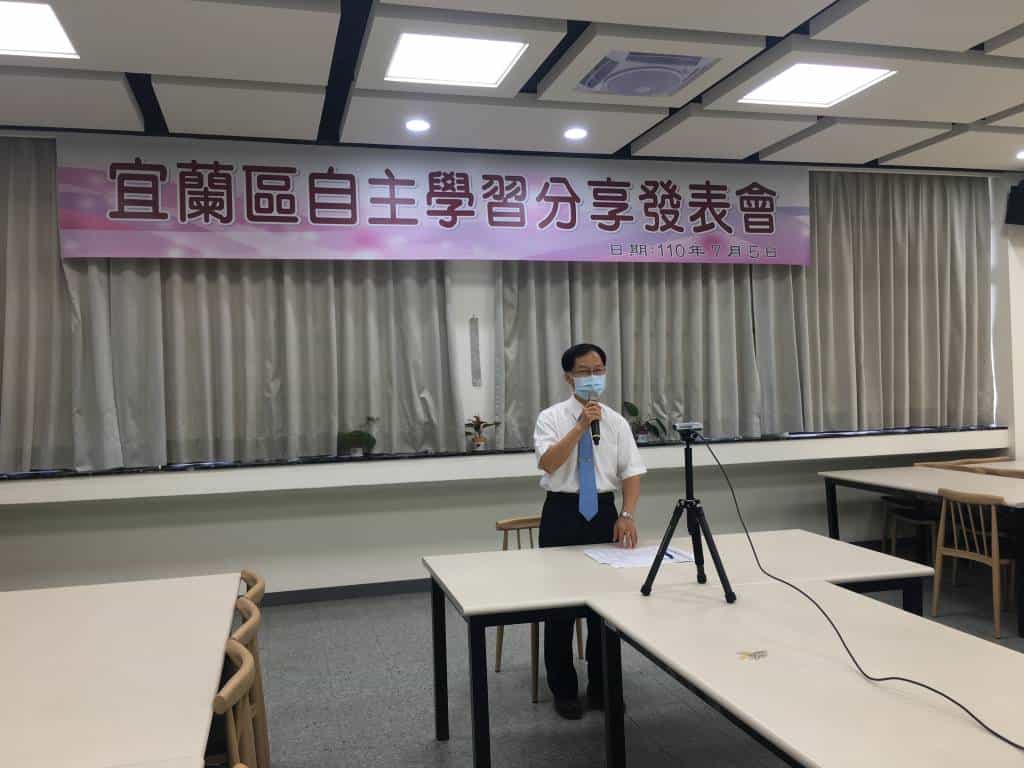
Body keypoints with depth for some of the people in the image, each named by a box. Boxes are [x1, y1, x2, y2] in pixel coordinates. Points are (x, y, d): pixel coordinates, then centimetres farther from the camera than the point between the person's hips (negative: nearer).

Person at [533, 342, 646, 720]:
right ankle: (564, 690, 20)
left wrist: (627, 515, -15)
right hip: (563, 512, -2)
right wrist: (581, 426, -25)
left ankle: (602, 687, 25)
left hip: (603, 511, 3)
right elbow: (548, 463, -20)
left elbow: (632, 472, -1)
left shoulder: (617, 422, 4)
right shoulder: (552, 417, -4)